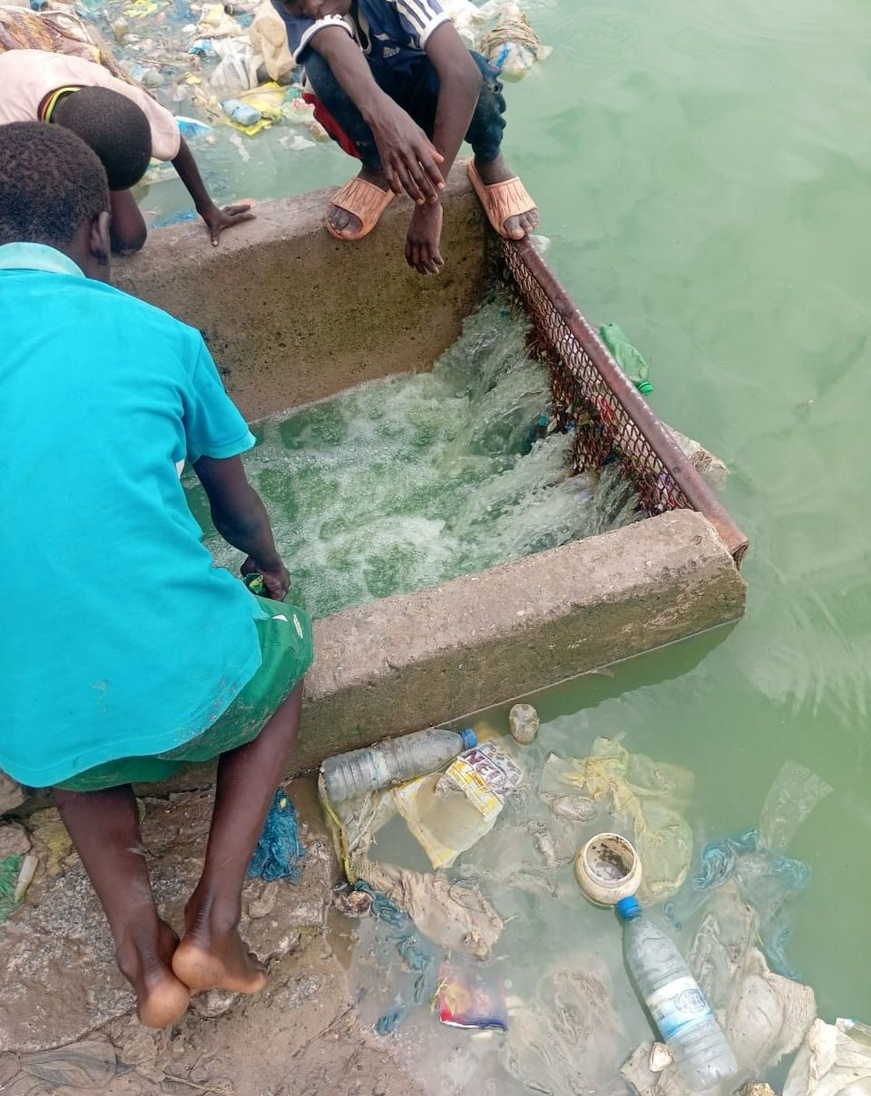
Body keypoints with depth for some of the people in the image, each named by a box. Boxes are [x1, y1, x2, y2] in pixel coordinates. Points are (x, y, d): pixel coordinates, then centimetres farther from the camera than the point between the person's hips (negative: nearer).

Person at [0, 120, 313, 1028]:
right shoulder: (158, 336, -2)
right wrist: (270, 564, 35)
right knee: (287, 649, 29)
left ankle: (139, 948, 19)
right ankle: (212, 921, 18)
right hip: (192, 692, -3)